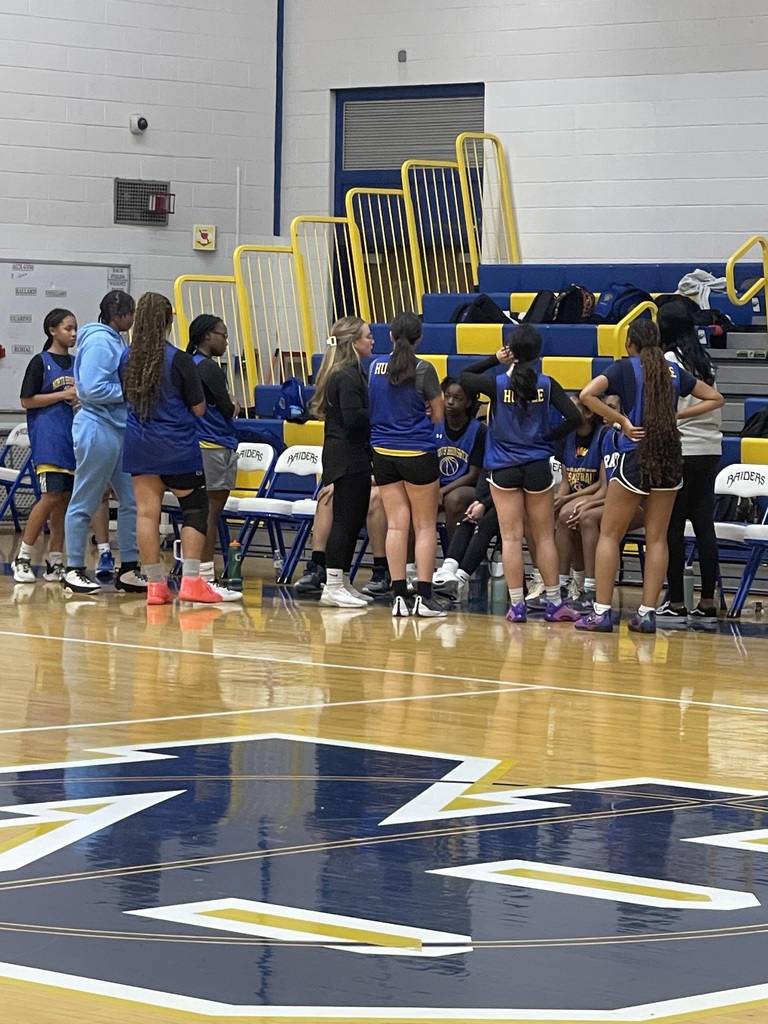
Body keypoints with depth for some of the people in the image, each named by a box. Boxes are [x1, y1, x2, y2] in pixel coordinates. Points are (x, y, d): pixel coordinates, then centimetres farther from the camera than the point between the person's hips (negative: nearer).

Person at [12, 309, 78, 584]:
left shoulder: (76, 363, 15)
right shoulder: (41, 362, -2)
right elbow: (27, 400, -7)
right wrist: (63, 395, -12)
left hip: (73, 437, 6)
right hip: (48, 439, -6)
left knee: (65, 500, 4)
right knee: (51, 497, -15)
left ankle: (55, 563, 9)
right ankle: (23, 558, -7)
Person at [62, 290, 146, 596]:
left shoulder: (116, 341, 14)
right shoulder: (99, 342, -15)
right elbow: (93, 389, -22)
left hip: (120, 430, 10)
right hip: (98, 429, -10)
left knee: (131, 501, 9)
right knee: (84, 503, -1)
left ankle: (128, 570, 14)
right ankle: (74, 572, 5)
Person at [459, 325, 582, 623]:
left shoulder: (497, 383, -7)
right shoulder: (546, 385, -5)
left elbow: (463, 376, 10)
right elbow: (573, 418, -10)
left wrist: (495, 360, 8)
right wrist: (550, 437, 4)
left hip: (504, 470, -1)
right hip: (538, 467, 1)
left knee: (511, 538, 2)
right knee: (544, 537, 9)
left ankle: (517, 605, 1)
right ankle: (555, 604, 11)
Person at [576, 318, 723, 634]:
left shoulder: (625, 368, -2)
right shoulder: (674, 371, 10)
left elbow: (588, 395, -17)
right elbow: (715, 398, 17)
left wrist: (623, 421, -10)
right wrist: (676, 415, 10)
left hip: (635, 457, -4)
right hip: (670, 457, 4)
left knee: (609, 535, 4)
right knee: (657, 538, 7)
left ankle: (601, 611, -1)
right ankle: (647, 613, 4)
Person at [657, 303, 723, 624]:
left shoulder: (667, 360, -8)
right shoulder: (705, 361, 12)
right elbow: (713, 403, 13)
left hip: (679, 451, -6)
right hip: (710, 449, 6)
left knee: (673, 528, -1)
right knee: (704, 525, 7)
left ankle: (676, 603, -1)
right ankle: (707, 602, 6)